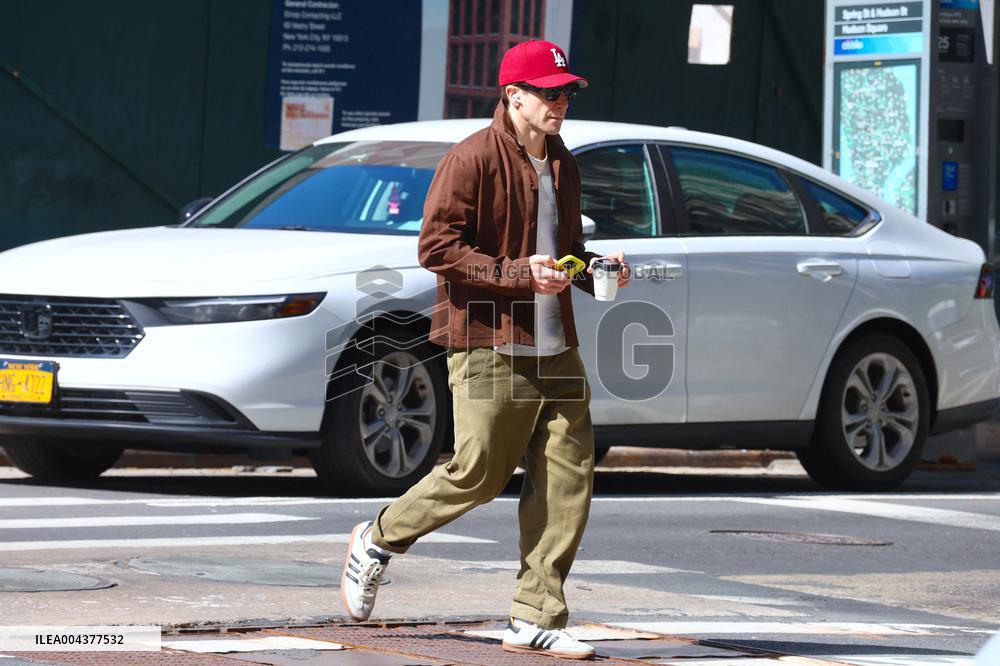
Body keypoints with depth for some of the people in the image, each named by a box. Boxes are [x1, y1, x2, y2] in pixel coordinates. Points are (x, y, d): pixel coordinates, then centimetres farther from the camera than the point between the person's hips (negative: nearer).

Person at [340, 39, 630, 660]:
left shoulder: (563, 165, 17)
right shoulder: (472, 160, -9)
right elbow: (437, 246, -14)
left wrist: (594, 269, 7)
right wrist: (517, 273, -20)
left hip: (556, 350, 7)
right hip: (489, 346, -7)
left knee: (569, 478, -1)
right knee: (479, 474, -6)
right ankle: (379, 540, 20)